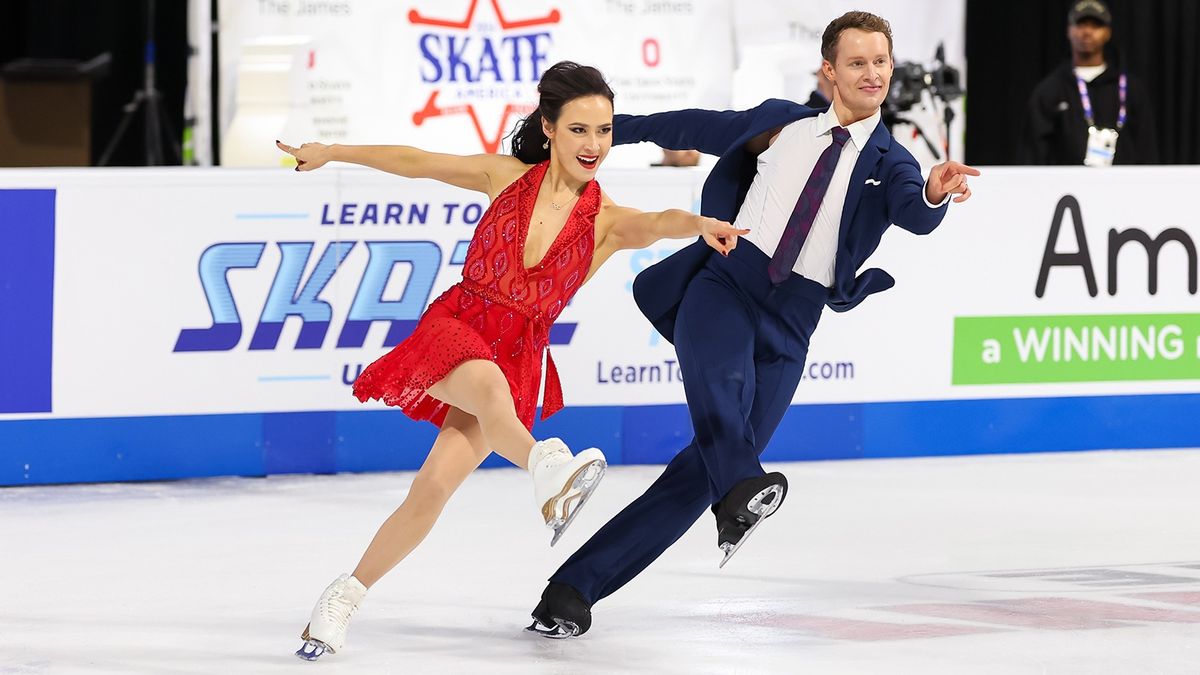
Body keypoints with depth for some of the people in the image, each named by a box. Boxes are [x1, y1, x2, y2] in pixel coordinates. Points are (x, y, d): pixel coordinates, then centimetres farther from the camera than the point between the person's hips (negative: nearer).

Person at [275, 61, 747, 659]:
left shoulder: (605, 221, -2)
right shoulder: (508, 177, 2)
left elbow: (655, 225, -25)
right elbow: (415, 162, 13)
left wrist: (700, 225, -48)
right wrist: (329, 153, 22)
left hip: (518, 356, 0)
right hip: (455, 325, 0)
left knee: (435, 487, -15)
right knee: (489, 383, -36)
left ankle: (346, 596, 2)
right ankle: (547, 469, -67)